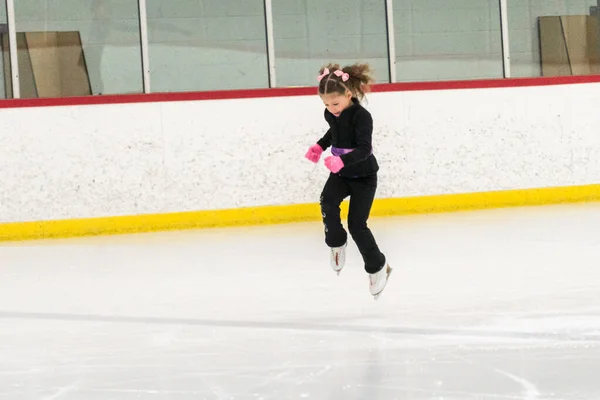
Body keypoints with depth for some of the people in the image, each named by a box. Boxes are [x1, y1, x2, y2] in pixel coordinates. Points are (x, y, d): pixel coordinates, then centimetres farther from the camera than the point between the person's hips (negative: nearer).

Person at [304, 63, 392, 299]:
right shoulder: (332, 114, -3)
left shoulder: (361, 116, -24)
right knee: (328, 201, -25)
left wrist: (342, 160, -46)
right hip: (340, 173, 5)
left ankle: (377, 267, 13)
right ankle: (337, 244, -3)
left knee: (357, 225, -6)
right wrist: (320, 146, 9)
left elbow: (364, 149, -32)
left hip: (363, 176, -5)